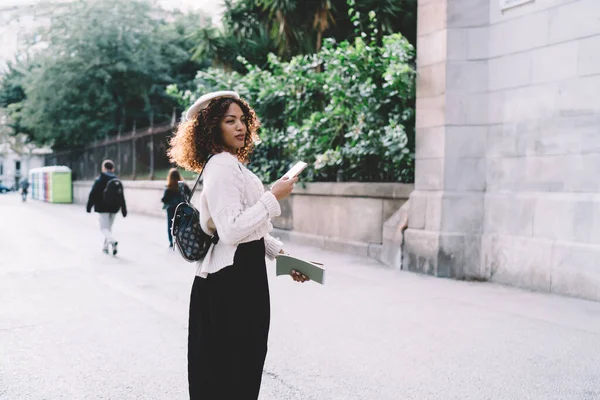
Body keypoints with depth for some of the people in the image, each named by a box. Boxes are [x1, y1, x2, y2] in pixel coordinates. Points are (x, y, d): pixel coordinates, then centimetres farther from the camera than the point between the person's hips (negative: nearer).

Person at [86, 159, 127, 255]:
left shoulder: (100, 180, -9)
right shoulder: (117, 181, 5)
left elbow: (93, 194, -9)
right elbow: (122, 197, 6)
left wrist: (89, 206, 1)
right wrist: (124, 210, 10)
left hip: (103, 208, -5)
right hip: (114, 208, 5)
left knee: (104, 228, -3)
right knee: (109, 227, 17)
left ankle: (113, 241, -30)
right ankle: (105, 247, 22)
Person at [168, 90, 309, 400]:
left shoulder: (233, 165, 18)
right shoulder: (221, 167, -15)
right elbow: (231, 230, -26)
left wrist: (282, 255, 15)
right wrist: (274, 198, -19)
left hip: (242, 273, 10)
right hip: (231, 280, -10)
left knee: (246, 362, 18)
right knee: (232, 369, 0)